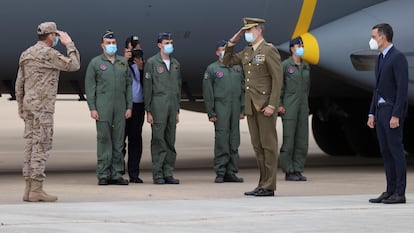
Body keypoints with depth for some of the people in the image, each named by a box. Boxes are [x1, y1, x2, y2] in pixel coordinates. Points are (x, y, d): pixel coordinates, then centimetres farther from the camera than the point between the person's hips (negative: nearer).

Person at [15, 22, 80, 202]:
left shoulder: (27, 54, 14)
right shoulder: (48, 54, -11)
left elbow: (19, 84, 16)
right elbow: (74, 65, -6)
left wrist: (21, 108, 20)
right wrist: (69, 44, 6)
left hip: (28, 105, 9)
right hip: (43, 105, -9)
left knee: (31, 144, 8)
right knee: (42, 146, -8)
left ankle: (29, 189, 7)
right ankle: (36, 189, -11)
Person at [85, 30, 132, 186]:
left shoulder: (123, 62, 13)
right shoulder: (95, 63, 2)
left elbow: (128, 85, 13)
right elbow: (89, 86, -1)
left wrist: (129, 107, 5)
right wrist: (92, 108, -9)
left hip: (120, 106, 4)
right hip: (103, 107, -4)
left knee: (118, 140, 3)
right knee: (104, 139, -5)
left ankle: (116, 174, 7)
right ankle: (103, 175, -2)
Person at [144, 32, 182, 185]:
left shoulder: (175, 64, 15)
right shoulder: (152, 62, -2)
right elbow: (147, 88, -4)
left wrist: (177, 111, 15)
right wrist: (148, 111, -9)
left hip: (172, 106, 5)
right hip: (158, 105, -5)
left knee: (170, 142, 5)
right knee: (158, 141, -5)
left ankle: (168, 173, 9)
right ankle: (158, 175, -2)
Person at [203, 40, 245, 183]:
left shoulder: (238, 68, 15)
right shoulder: (212, 69, 1)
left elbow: (242, 89, 17)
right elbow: (207, 93, -2)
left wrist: (243, 109, 10)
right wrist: (210, 113, -7)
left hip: (235, 108, 5)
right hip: (220, 108, -5)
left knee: (234, 141, 4)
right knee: (221, 140, -8)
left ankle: (231, 172, 8)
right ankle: (220, 173, -5)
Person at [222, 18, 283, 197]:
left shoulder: (269, 51, -10)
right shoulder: (247, 51, 14)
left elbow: (278, 79, -14)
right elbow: (227, 61, 22)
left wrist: (272, 105, -21)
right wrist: (232, 42, 9)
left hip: (265, 104, -8)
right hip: (251, 105, 8)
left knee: (268, 145, -5)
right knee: (257, 146, 8)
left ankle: (269, 187, -4)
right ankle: (262, 184, 12)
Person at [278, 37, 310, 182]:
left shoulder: (306, 66, 12)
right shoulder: (285, 65, -6)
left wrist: (306, 103, 17)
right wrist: (279, 105, -11)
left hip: (303, 107, 6)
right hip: (289, 108, -6)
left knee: (302, 140, 4)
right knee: (288, 139, -6)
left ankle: (298, 171, 9)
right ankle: (288, 172, -1)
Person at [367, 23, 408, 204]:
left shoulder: (398, 58, -12)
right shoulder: (380, 59, 17)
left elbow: (403, 88, -17)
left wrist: (396, 115, -21)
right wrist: (372, 113, 16)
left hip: (393, 111, -9)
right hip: (380, 110, 9)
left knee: (396, 150, -7)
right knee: (385, 152, 8)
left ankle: (400, 193, -6)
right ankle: (390, 191, 11)